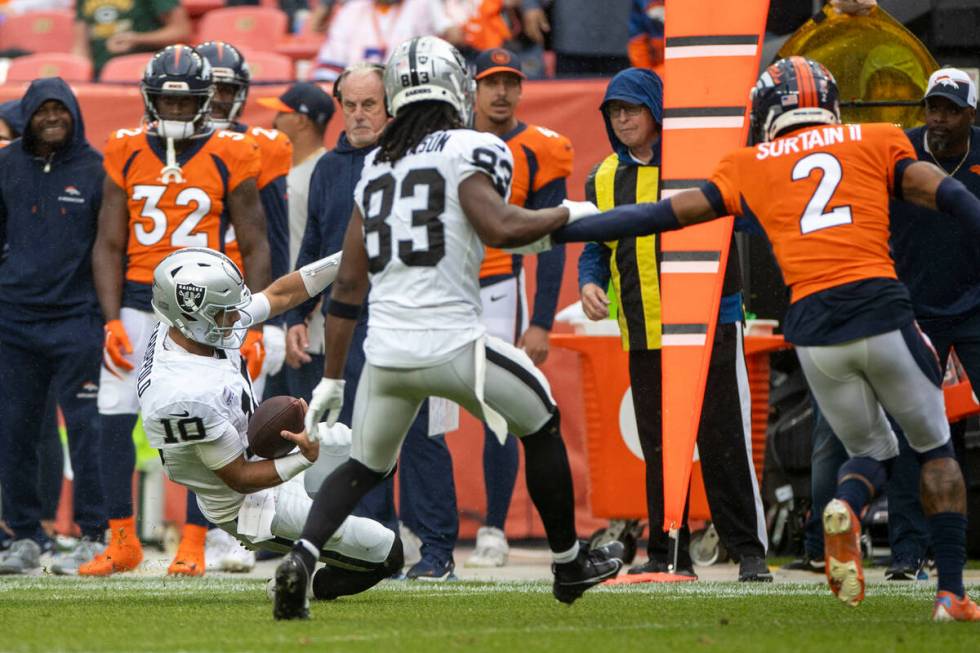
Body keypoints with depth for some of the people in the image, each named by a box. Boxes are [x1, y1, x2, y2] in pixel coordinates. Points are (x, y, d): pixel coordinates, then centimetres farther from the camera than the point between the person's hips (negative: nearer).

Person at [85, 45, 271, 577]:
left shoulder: (230, 158, -3)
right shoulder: (126, 154, 4)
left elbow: (254, 248, 1)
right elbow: (109, 244, 7)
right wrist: (112, 319, -3)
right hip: (137, 300, 2)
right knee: (114, 418, -2)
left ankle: (194, 547, 5)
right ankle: (122, 543, 8)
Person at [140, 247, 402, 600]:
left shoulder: (192, 325, -15)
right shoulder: (188, 397, -40)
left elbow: (280, 295, 0)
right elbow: (241, 479, -28)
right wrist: (305, 459, -39)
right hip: (251, 503, -9)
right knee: (386, 552, -5)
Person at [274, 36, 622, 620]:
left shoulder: (377, 166, 15)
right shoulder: (471, 150, -2)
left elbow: (348, 285, 15)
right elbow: (499, 227, -22)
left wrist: (332, 378, 19)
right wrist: (569, 213, -4)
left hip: (385, 353, 5)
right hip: (451, 346, -5)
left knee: (364, 468, 23)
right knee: (542, 425, 20)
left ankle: (301, 558, -2)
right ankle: (570, 565, 30)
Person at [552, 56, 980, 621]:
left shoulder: (751, 167, 15)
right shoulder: (875, 143, 15)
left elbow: (666, 214, 15)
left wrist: (558, 230, 20)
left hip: (814, 330, 1)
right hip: (882, 311, -1)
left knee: (871, 452, 21)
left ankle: (846, 510, -14)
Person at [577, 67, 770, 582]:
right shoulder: (604, 178, 13)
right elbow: (595, 246, 19)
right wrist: (590, 283, -2)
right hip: (643, 335, 5)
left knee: (724, 442, -7)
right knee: (658, 447, 7)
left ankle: (750, 553, -4)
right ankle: (667, 554, 13)